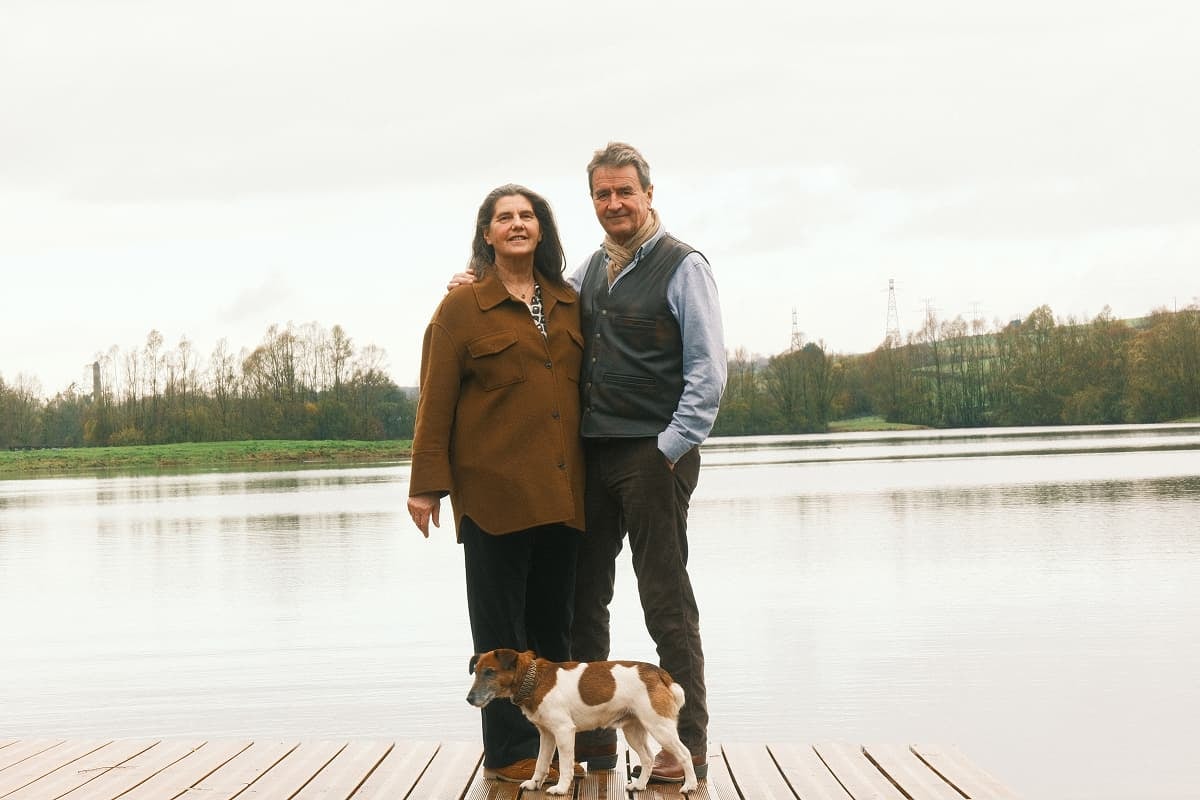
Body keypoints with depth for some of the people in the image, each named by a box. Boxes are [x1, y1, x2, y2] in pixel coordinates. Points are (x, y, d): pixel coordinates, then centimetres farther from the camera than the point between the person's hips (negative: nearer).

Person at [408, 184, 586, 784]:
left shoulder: (569, 305, 12)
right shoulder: (462, 308, -1)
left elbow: (588, 387, 17)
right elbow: (435, 401, -3)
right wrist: (426, 484, -7)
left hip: (561, 490, 5)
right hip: (494, 488, -5)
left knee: (554, 622, 10)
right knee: (501, 627, 2)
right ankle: (509, 753, 9)